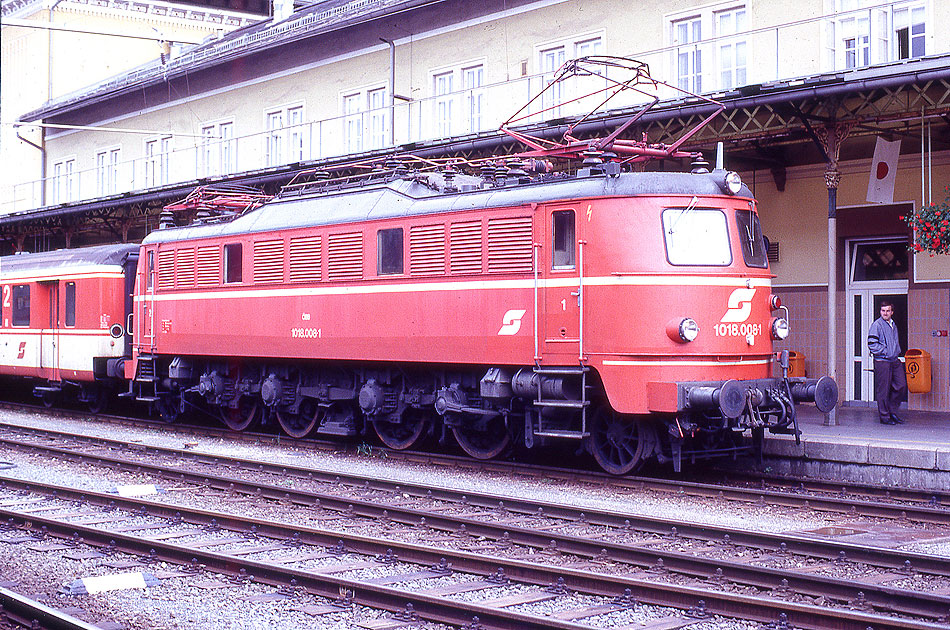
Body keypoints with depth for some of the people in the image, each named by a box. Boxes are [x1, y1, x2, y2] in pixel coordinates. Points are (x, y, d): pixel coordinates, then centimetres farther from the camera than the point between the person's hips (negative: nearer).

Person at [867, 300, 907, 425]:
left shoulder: (893, 325, 16)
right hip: (882, 362, -7)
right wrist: (885, 352, -15)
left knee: (901, 385, 4)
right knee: (883, 390, -3)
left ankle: (892, 411, 18)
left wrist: (897, 352, 14)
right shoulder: (876, 325, -8)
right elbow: (872, 344, -14)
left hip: (895, 361, 8)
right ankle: (884, 416, 5)